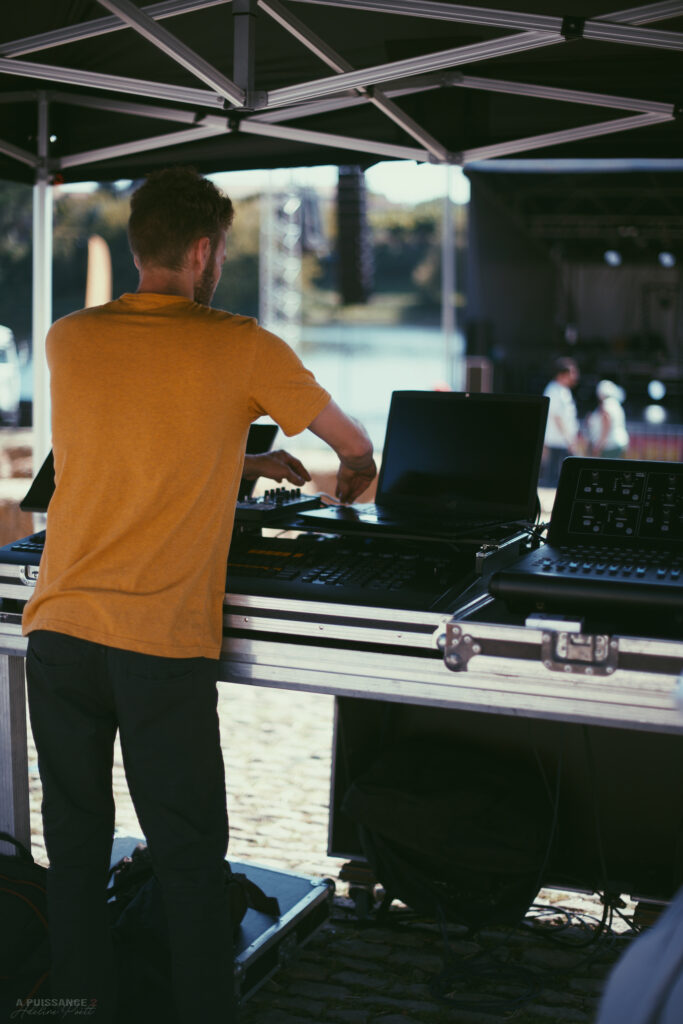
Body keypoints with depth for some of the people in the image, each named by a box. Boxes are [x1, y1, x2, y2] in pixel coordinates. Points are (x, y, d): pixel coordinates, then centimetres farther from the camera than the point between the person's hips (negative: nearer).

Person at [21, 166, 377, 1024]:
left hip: (59, 629, 4)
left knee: (74, 849, 12)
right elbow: (354, 445, 12)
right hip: (163, 646, -4)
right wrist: (351, 483, 35)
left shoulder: (68, 340, 7)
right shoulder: (242, 349, -3)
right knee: (189, 859, 6)